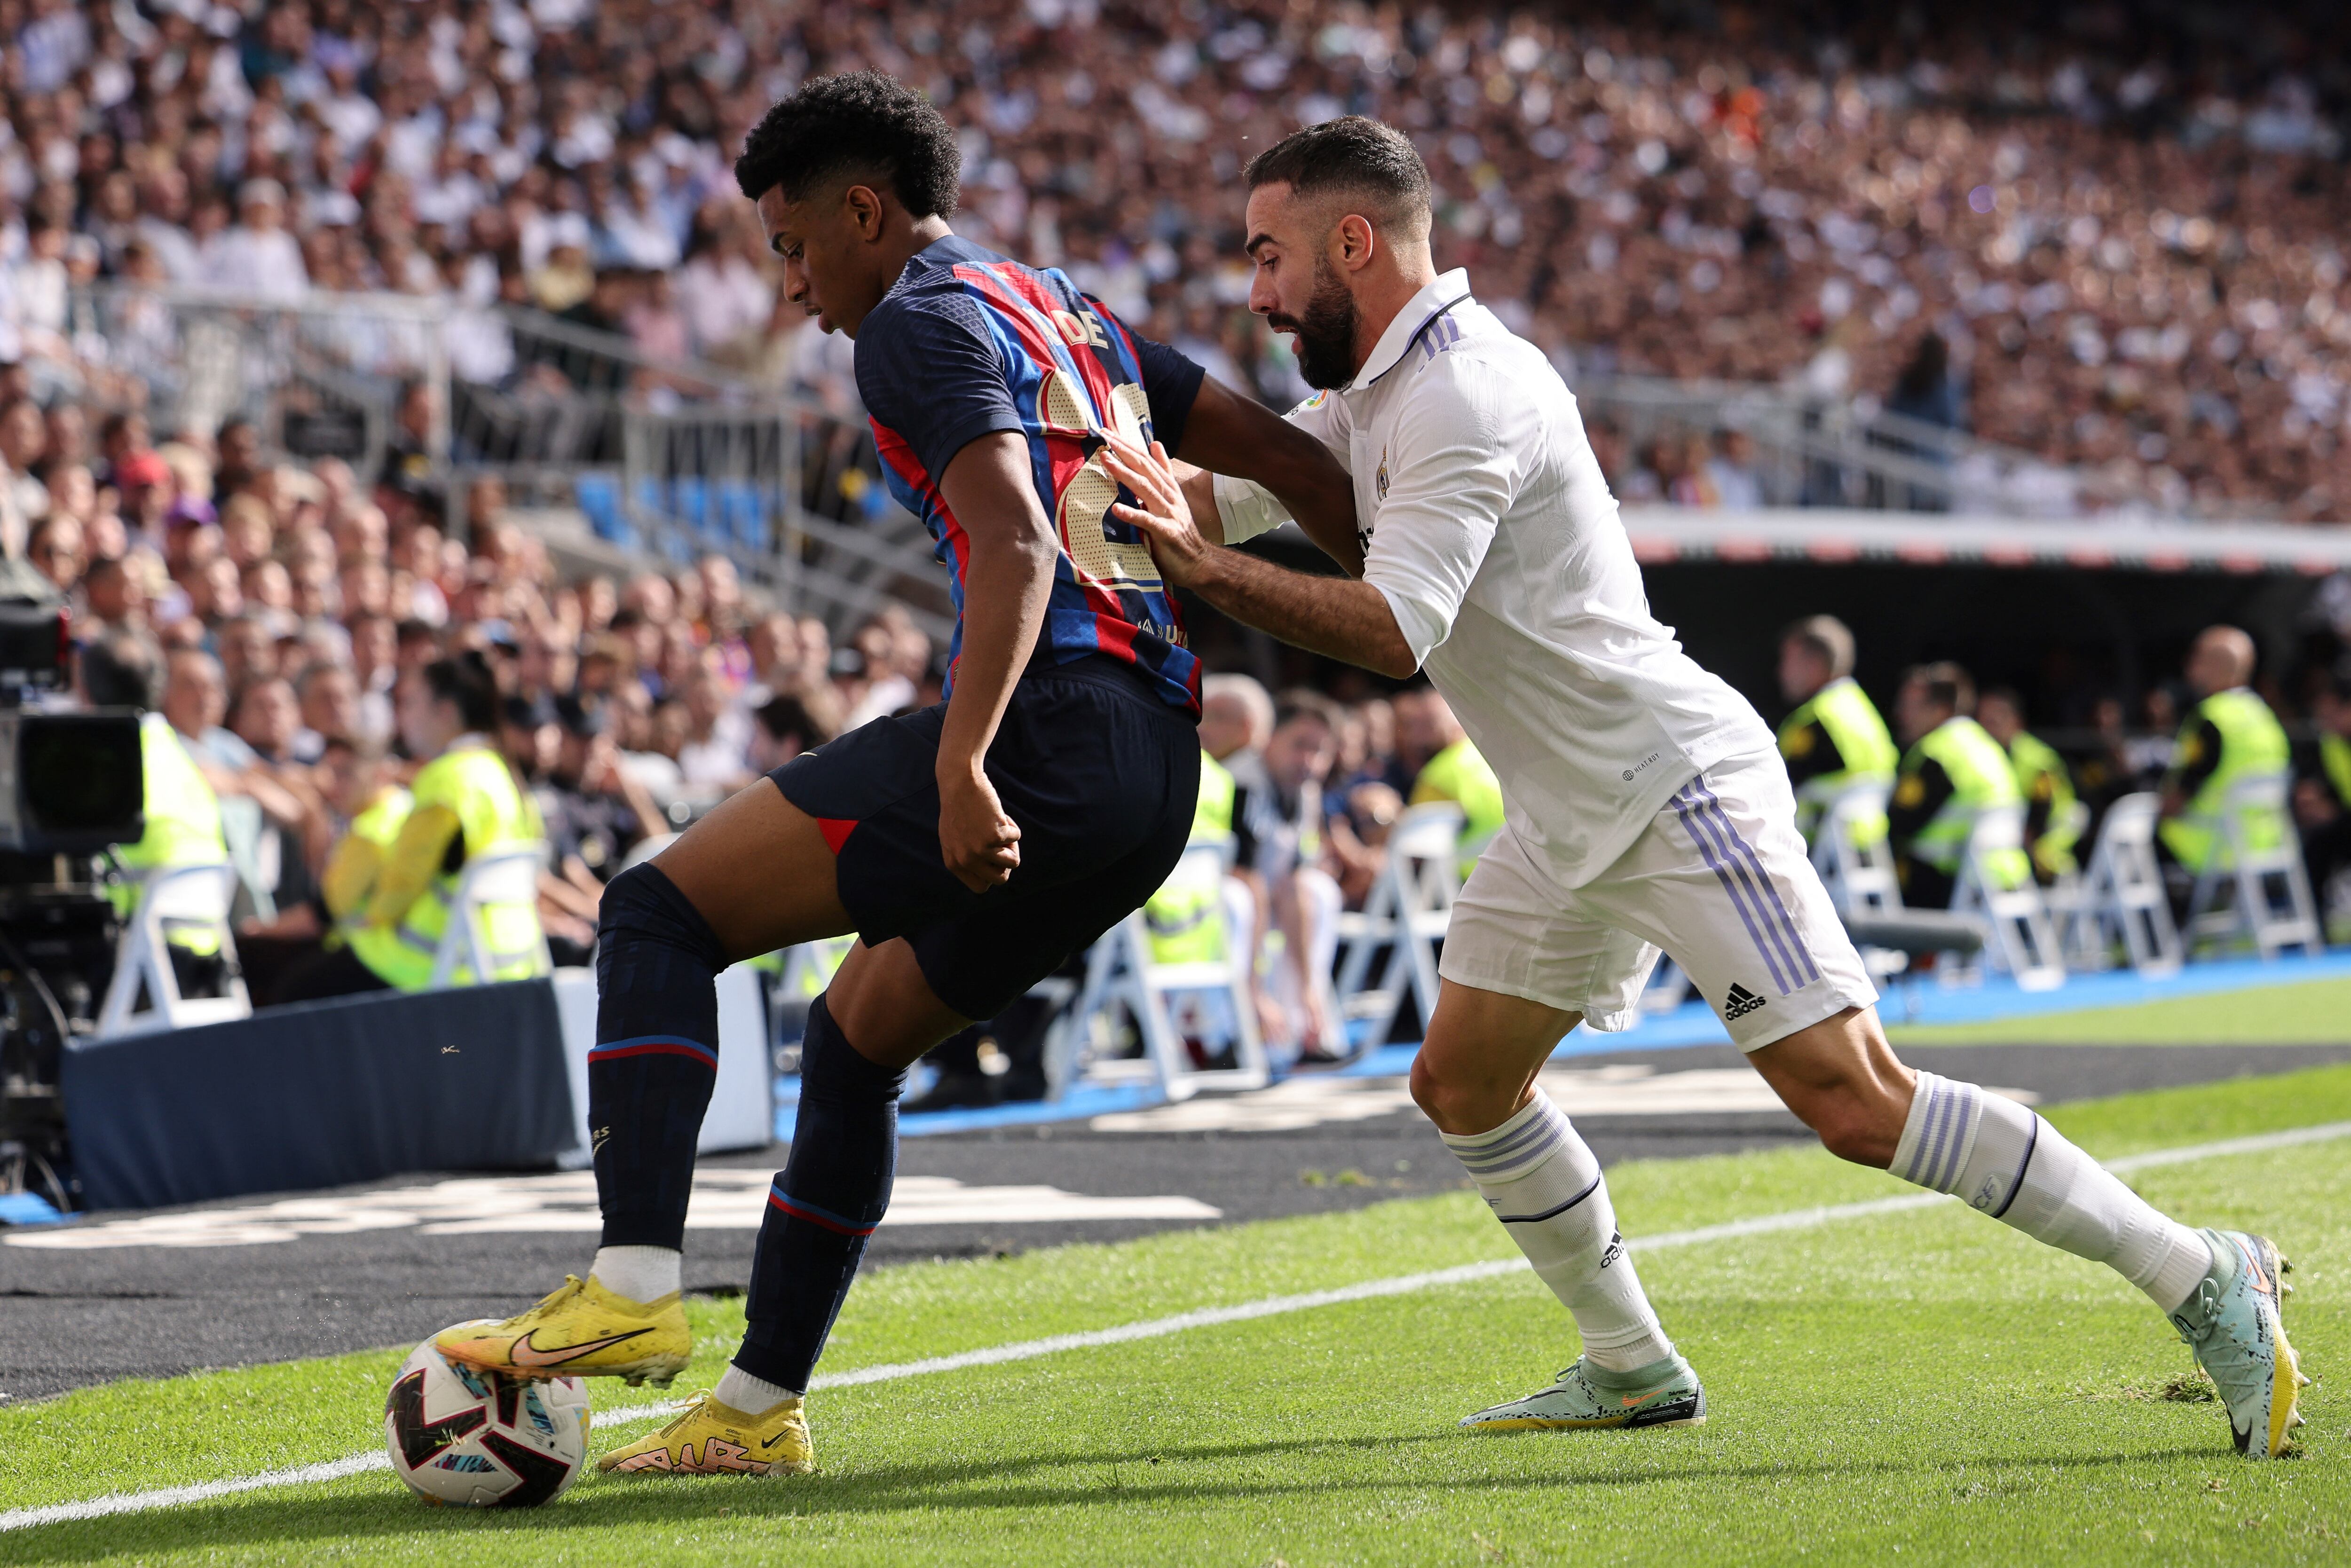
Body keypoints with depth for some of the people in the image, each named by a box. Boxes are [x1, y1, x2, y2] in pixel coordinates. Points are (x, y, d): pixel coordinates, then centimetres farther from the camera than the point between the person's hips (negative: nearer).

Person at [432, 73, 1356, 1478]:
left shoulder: (924, 322, -1)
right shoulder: (1074, 319, 26)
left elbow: (1017, 545, -18)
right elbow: (1294, 463, 27)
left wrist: (959, 768, -27)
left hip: (1047, 721, -9)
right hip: (1159, 771, 9)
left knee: (662, 911, -5)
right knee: (859, 1032, 23)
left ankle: (635, 1291, -19)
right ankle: (761, 1410, 24)